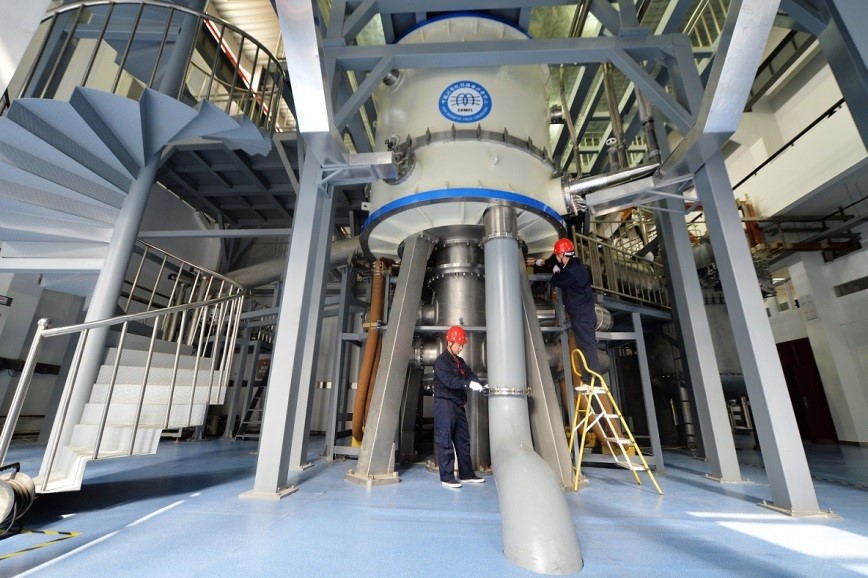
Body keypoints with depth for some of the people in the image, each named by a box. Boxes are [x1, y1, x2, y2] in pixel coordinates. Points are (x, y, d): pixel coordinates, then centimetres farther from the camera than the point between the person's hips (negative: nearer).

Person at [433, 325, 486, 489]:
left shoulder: (460, 361, 17)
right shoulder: (441, 361, -11)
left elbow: (470, 374, 9)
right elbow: (449, 380, -24)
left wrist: (478, 384, -11)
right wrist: (469, 383, -32)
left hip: (458, 405, 9)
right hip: (445, 403, -9)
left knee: (463, 440, 14)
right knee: (445, 440, -2)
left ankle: (466, 474, 24)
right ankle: (447, 476, 6)